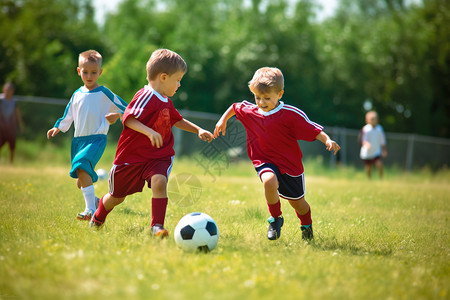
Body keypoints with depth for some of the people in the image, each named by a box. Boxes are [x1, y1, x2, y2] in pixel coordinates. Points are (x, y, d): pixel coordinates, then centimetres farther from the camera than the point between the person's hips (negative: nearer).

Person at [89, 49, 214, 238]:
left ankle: (157, 226, -25)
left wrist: (198, 130, 25)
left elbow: (177, 120, 30)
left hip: (158, 157, 6)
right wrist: (149, 131, -43)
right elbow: (129, 119, -31)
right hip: (132, 156, -6)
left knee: (159, 182, -27)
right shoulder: (146, 97, -19)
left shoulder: (166, 101, 11)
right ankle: (97, 219, 42)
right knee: (117, 196, 12)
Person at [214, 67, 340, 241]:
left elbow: (313, 129, -18)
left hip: (290, 165, -1)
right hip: (265, 162, 1)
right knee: (269, 181, -34)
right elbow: (235, 107, 19)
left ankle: (307, 226, 47)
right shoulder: (249, 111, -3)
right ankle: (276, 219, -10)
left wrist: (328, 140, -31)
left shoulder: (291, 114, -17)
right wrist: (223, 119, 16)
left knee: (297, 203, 12)